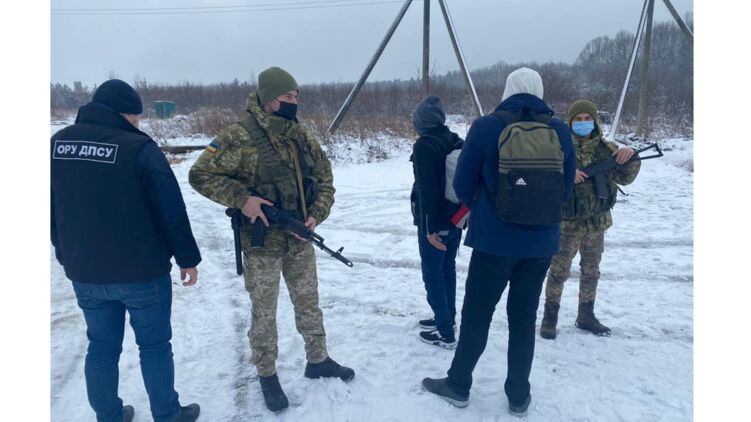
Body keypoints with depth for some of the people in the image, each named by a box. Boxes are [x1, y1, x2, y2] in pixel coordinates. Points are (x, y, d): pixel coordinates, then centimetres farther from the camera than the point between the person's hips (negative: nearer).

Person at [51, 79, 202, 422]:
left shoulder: (58, 144, 4)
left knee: (101, 348, 18)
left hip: (84, 272, 6)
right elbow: (172, 211, -16)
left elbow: (54, 210, 13)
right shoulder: (138, 148, -16)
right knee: (154, 345, 10)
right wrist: (187, 258, -5)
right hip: (141, 270, -5)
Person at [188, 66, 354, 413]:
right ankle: (267, 375, 30)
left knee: (308, 303, 18)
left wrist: (317, 214, -3)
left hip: (300, 241, 6)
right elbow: (200, 175, -13)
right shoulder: (241, 137, -15)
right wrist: (241, 198, -23)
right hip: (262, 243, -5)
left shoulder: (301, 135, 4)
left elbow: (324, 177, 12)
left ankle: (318, 361, 38)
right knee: (264, 313, 10)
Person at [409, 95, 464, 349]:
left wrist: (429, 227, -20)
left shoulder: (424, 146, -16)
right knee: (448, 269, 19)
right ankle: (447, 319, 31)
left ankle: (445, 333, 4)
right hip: (456, 218, 8)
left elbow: (426, 190, -21)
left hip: (436, 222, -8)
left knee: (433, 274, 0)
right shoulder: (458, 142, 10)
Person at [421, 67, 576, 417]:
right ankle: (519, 395, 25)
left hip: (494, 239, -3)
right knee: (524, 316, 14)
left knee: (476, 313, 10)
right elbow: (567, 188, 8)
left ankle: (458, 385, 24)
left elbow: (462, 184, -3)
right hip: (541, 241, 3)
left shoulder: (486, 127, -7)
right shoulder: (559, 130, 2)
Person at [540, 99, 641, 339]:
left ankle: (586, 316, 32)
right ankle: (550, 316, 19)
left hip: (597, 223, 5)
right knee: (559, 271, 3)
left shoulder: (605, 148, 3)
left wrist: (630, 158, -18)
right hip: (567, 222, -4)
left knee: (591, 272, 16)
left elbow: (625, 178, 2)